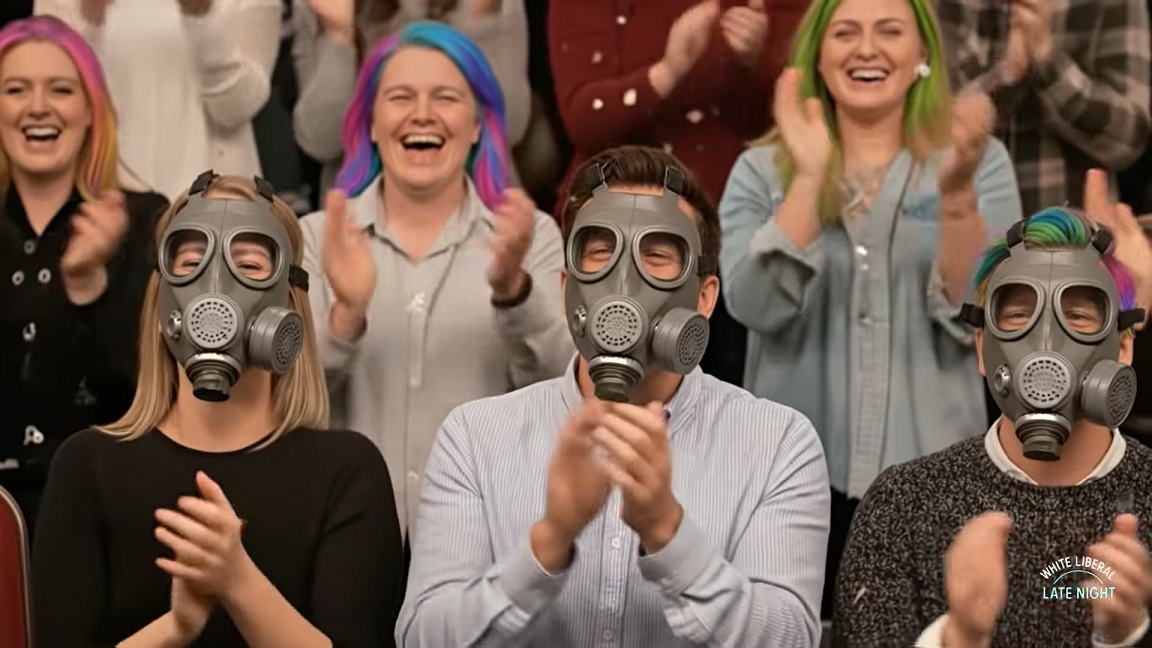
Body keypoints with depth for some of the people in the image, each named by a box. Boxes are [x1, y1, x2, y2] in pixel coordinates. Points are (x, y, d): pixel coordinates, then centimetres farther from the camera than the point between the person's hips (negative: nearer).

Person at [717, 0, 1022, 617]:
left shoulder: (981, 163, 0)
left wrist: (957, 193, -23)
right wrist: (809, 178, -22)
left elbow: (977, 318, -11)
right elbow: (756, 306, -14)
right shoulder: (762, 169, 1)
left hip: (929, 472, 0)